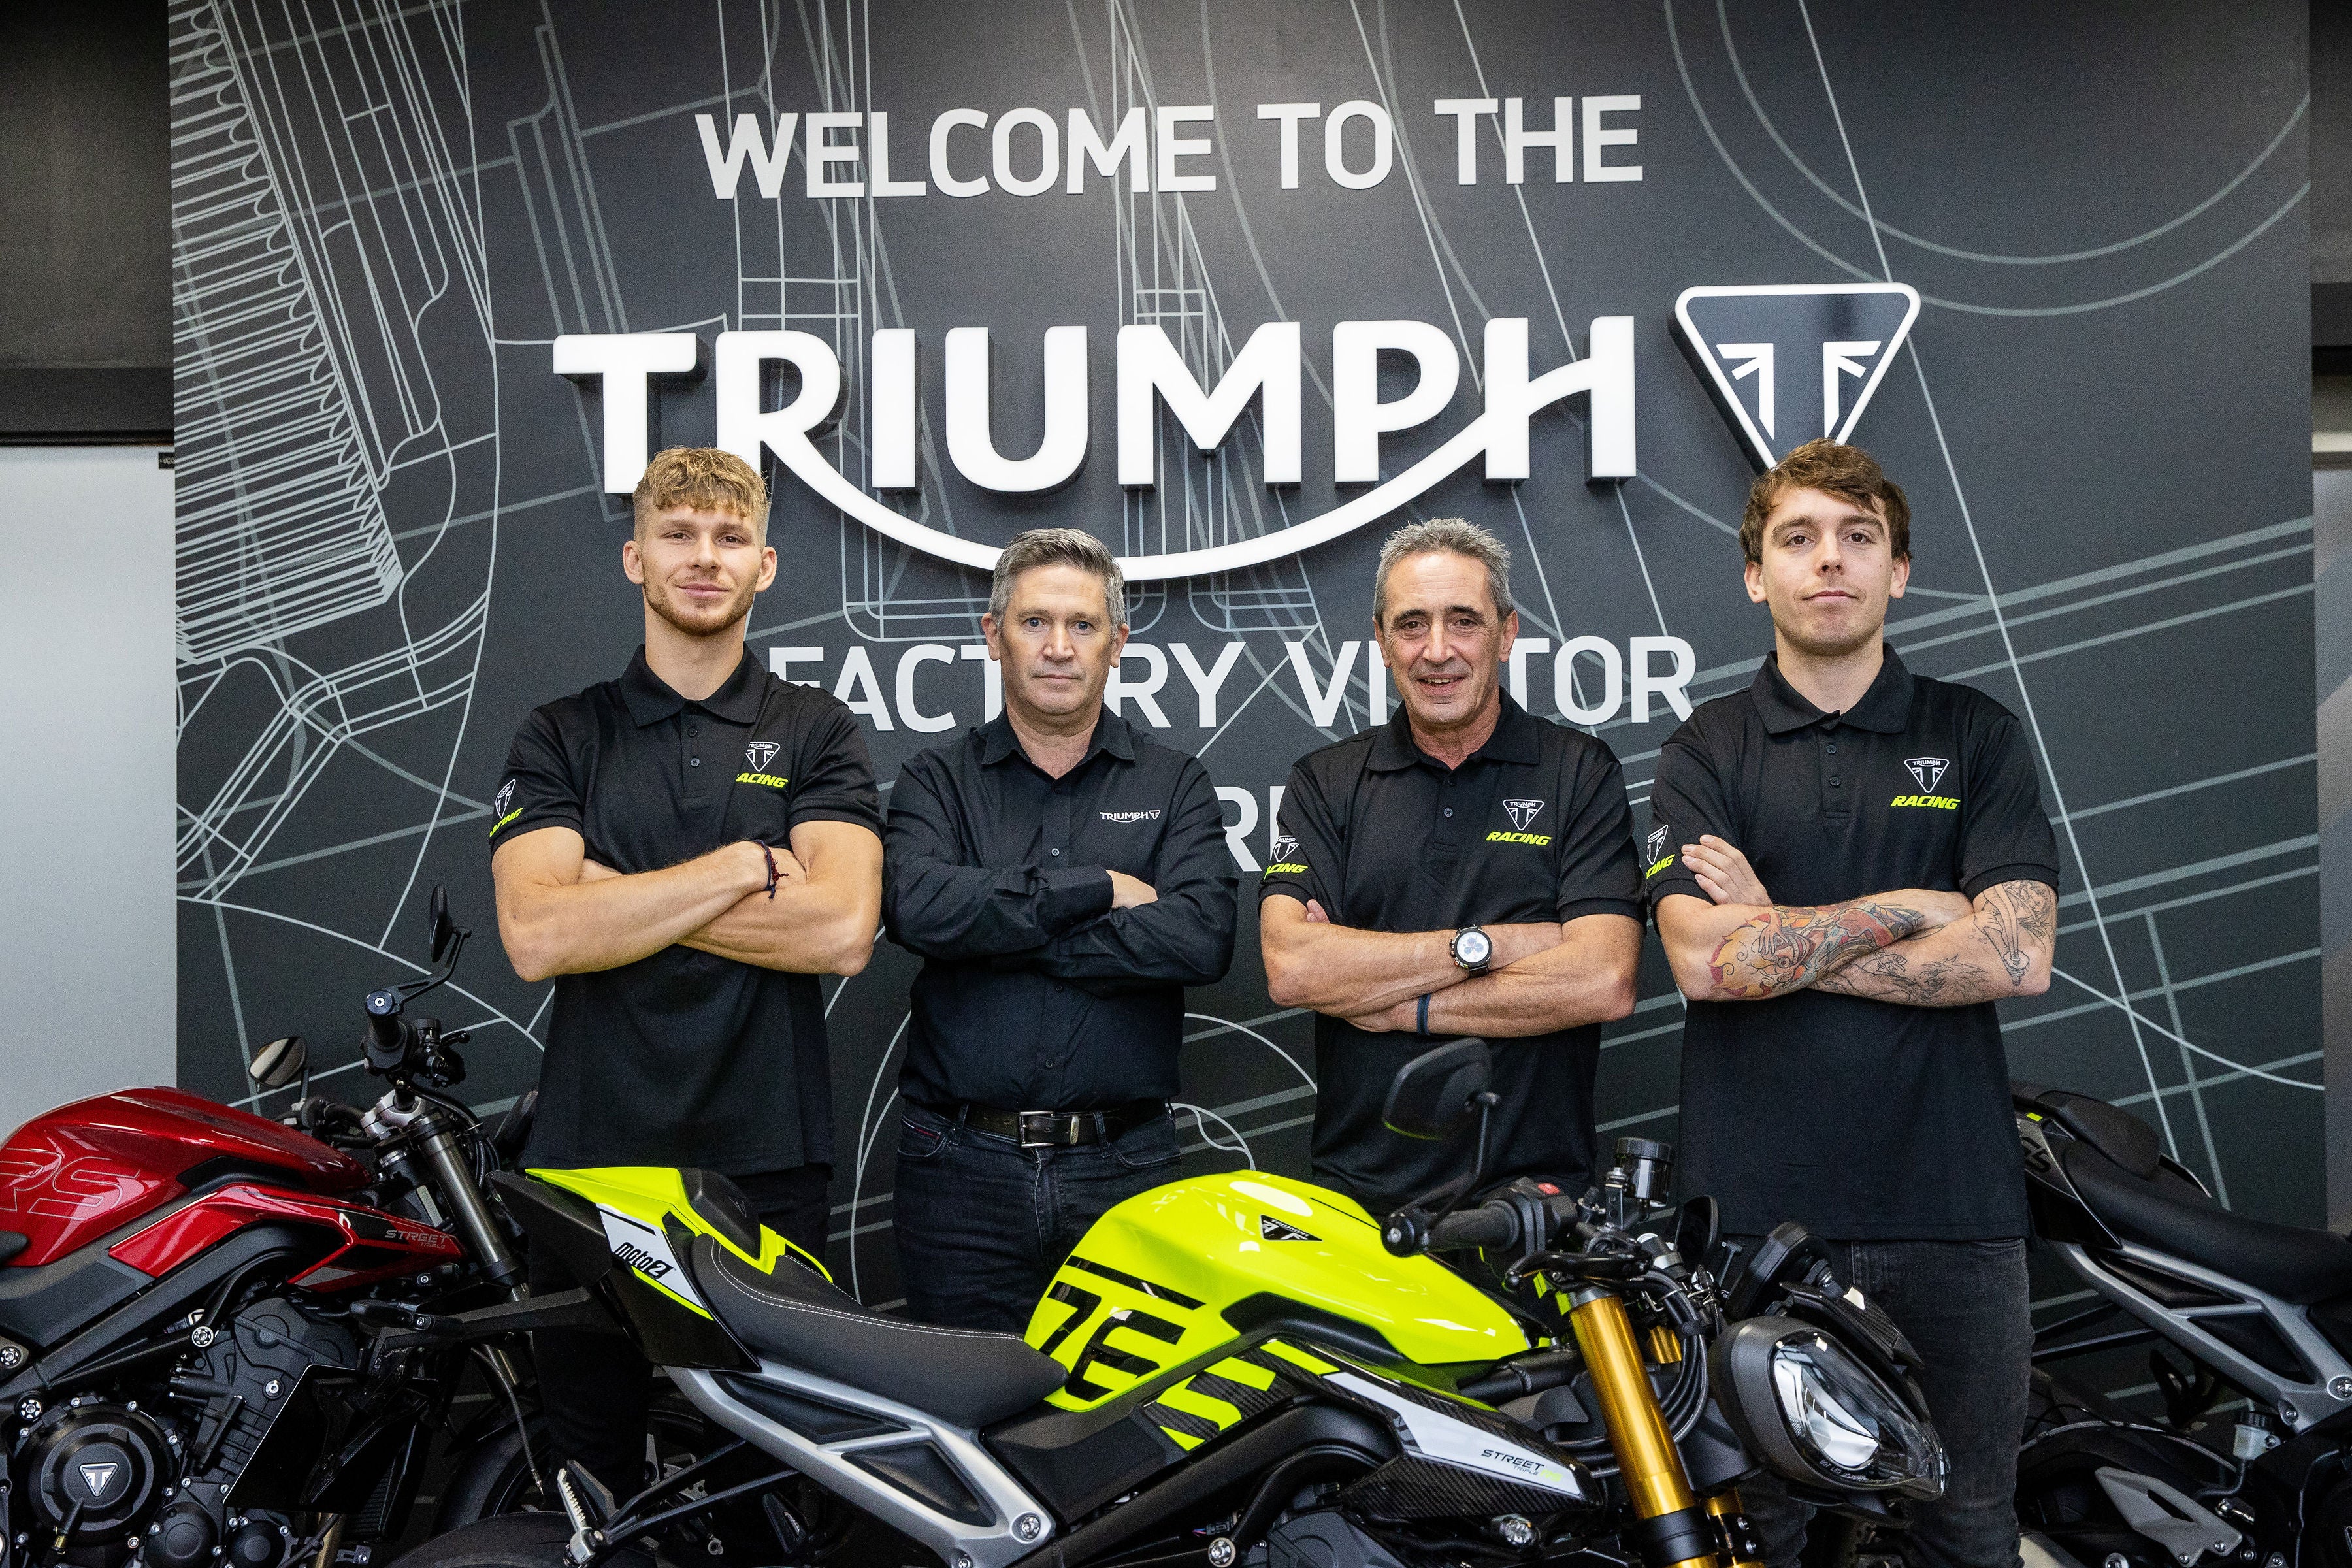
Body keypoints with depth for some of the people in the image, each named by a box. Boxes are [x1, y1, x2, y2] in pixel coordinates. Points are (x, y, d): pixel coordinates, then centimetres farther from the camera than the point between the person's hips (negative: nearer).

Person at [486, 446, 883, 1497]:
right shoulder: (560, 738, 7)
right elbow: (537, 935, -9)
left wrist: (620, 893, -9)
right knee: (589, 1479, 10)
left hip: (768, 1163, -1)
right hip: (590, 1155, 1)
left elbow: (840, 928, -11)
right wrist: (743, 865, -9)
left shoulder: (817, 735, 6)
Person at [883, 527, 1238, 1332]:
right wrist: (1098, 889, -11)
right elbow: (918, 906, -14)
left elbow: (1202, 938, -11)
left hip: (1124, 1172, 0)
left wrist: (1004, 937, -11)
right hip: (964, 1171, 0)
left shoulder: (1175, 785, 8)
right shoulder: (937, 781, 7)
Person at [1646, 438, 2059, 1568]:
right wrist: (1911, 907, -8)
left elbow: (2017, 957, -8)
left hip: (1952, 1207, 1)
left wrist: (1778, 935, -8)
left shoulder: (1977, 736, 6)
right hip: (1757, 1207, 0)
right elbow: (1703, 962, -11)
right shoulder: (1704, 751, 4)